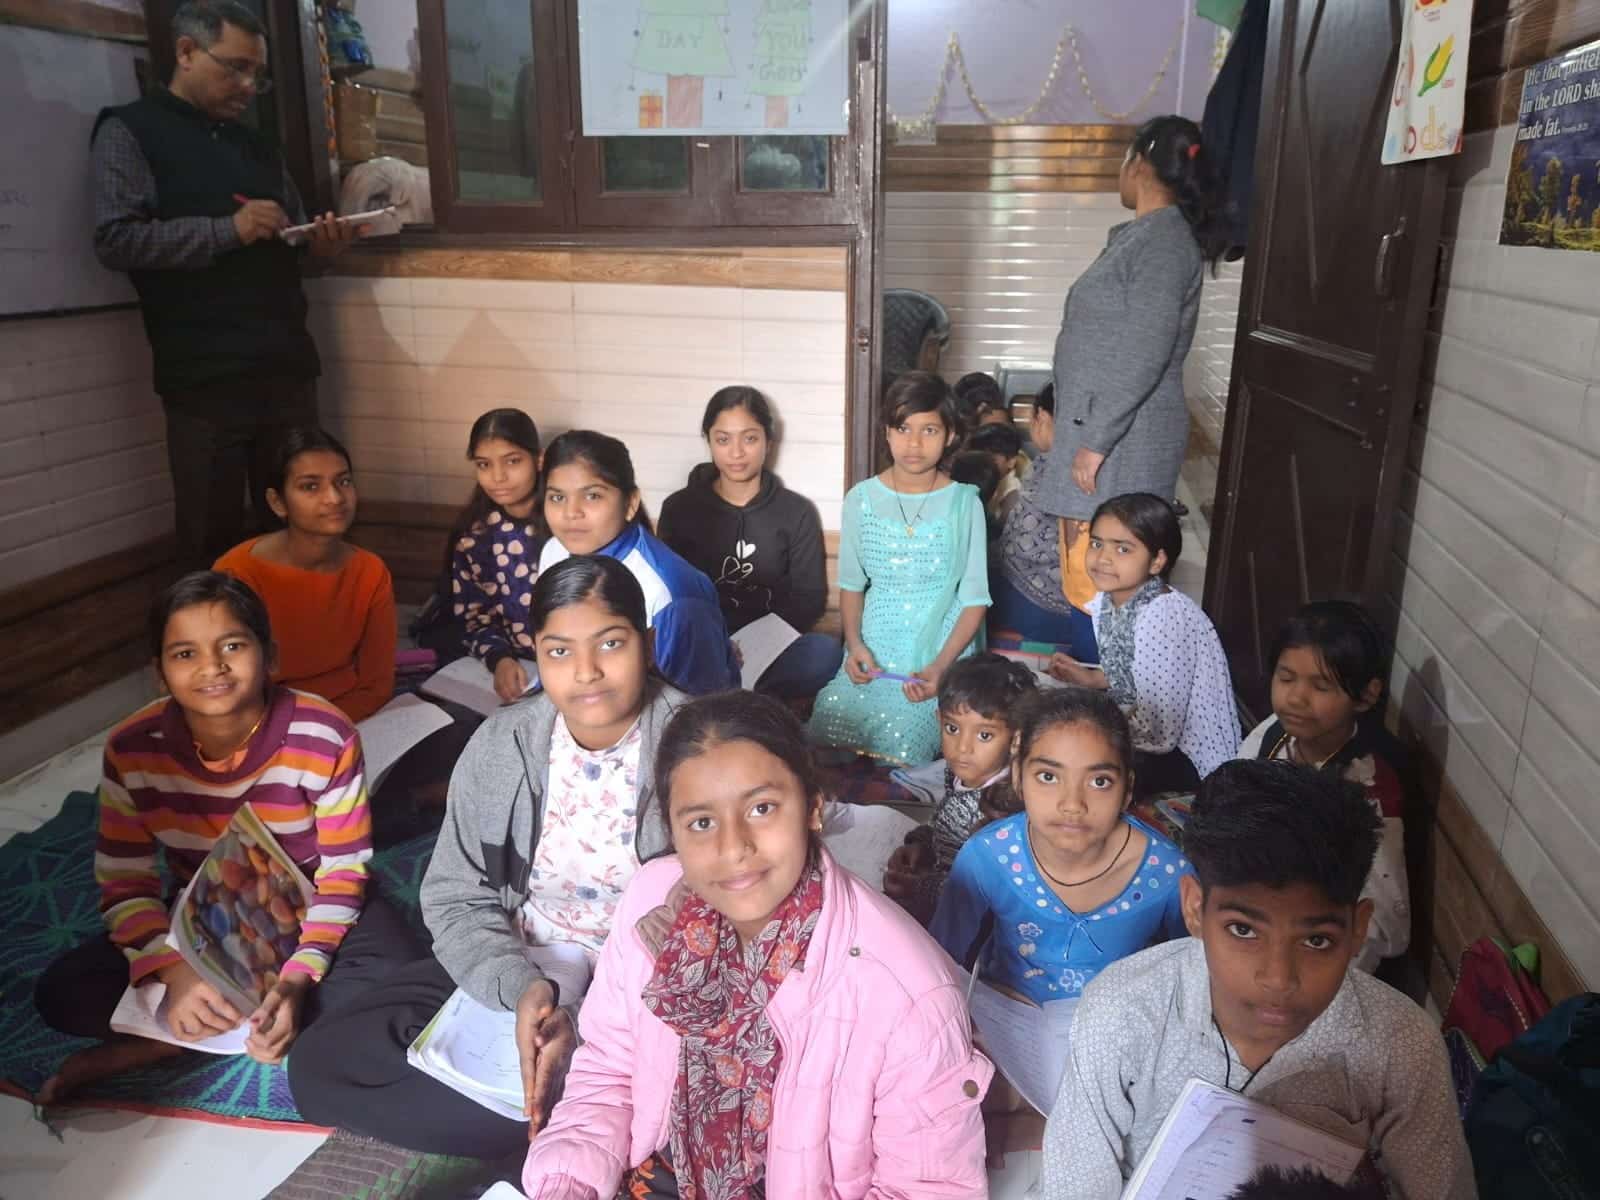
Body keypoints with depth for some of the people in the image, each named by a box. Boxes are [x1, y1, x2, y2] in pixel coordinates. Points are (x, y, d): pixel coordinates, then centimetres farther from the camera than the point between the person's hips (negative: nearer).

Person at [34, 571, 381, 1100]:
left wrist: (297, 978, -30)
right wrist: (178, 971, -26)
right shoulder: (131, 750, -15)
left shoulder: (325, 737, -23)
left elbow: (344, 873, -17)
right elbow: (124, 885, -9)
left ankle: (154, 1043, -19)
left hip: (304, 917, -1)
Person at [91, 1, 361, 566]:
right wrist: (227, 229, -16)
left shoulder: (257, 145, 21)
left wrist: (320, 242, 0)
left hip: (287, 363, 5)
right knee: (213, 535, 2)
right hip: (204, 376, -5)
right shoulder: (129, 131, 3)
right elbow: (116, 241, -9)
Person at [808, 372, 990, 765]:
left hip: (941, 650, -2)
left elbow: (974, 599, -3)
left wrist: (940, 666, -17)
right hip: (874, 649, 3)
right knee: (826, 730, -21)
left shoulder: (964, 503, -3)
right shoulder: (862, 499, 5)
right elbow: (851, 583, 12)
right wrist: (854, 643, -6)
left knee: (899, 747, -26)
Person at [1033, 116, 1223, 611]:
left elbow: (1144, 356, -22)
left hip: (1123, 438, -10)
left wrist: (1097, 441, -22)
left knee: (1093, 581, -6)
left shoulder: (1163, 241, -14)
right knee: (1084, 577, 14)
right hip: (1103, 425, 10)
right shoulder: (1144, 236, 16)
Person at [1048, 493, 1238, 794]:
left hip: (1192, 759, -8)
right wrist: (1091, 678, 1)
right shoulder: (1106, 599, -4)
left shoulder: (1162, 618, -28)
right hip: (1151, 729, 8)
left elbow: (1158, 734, -27)